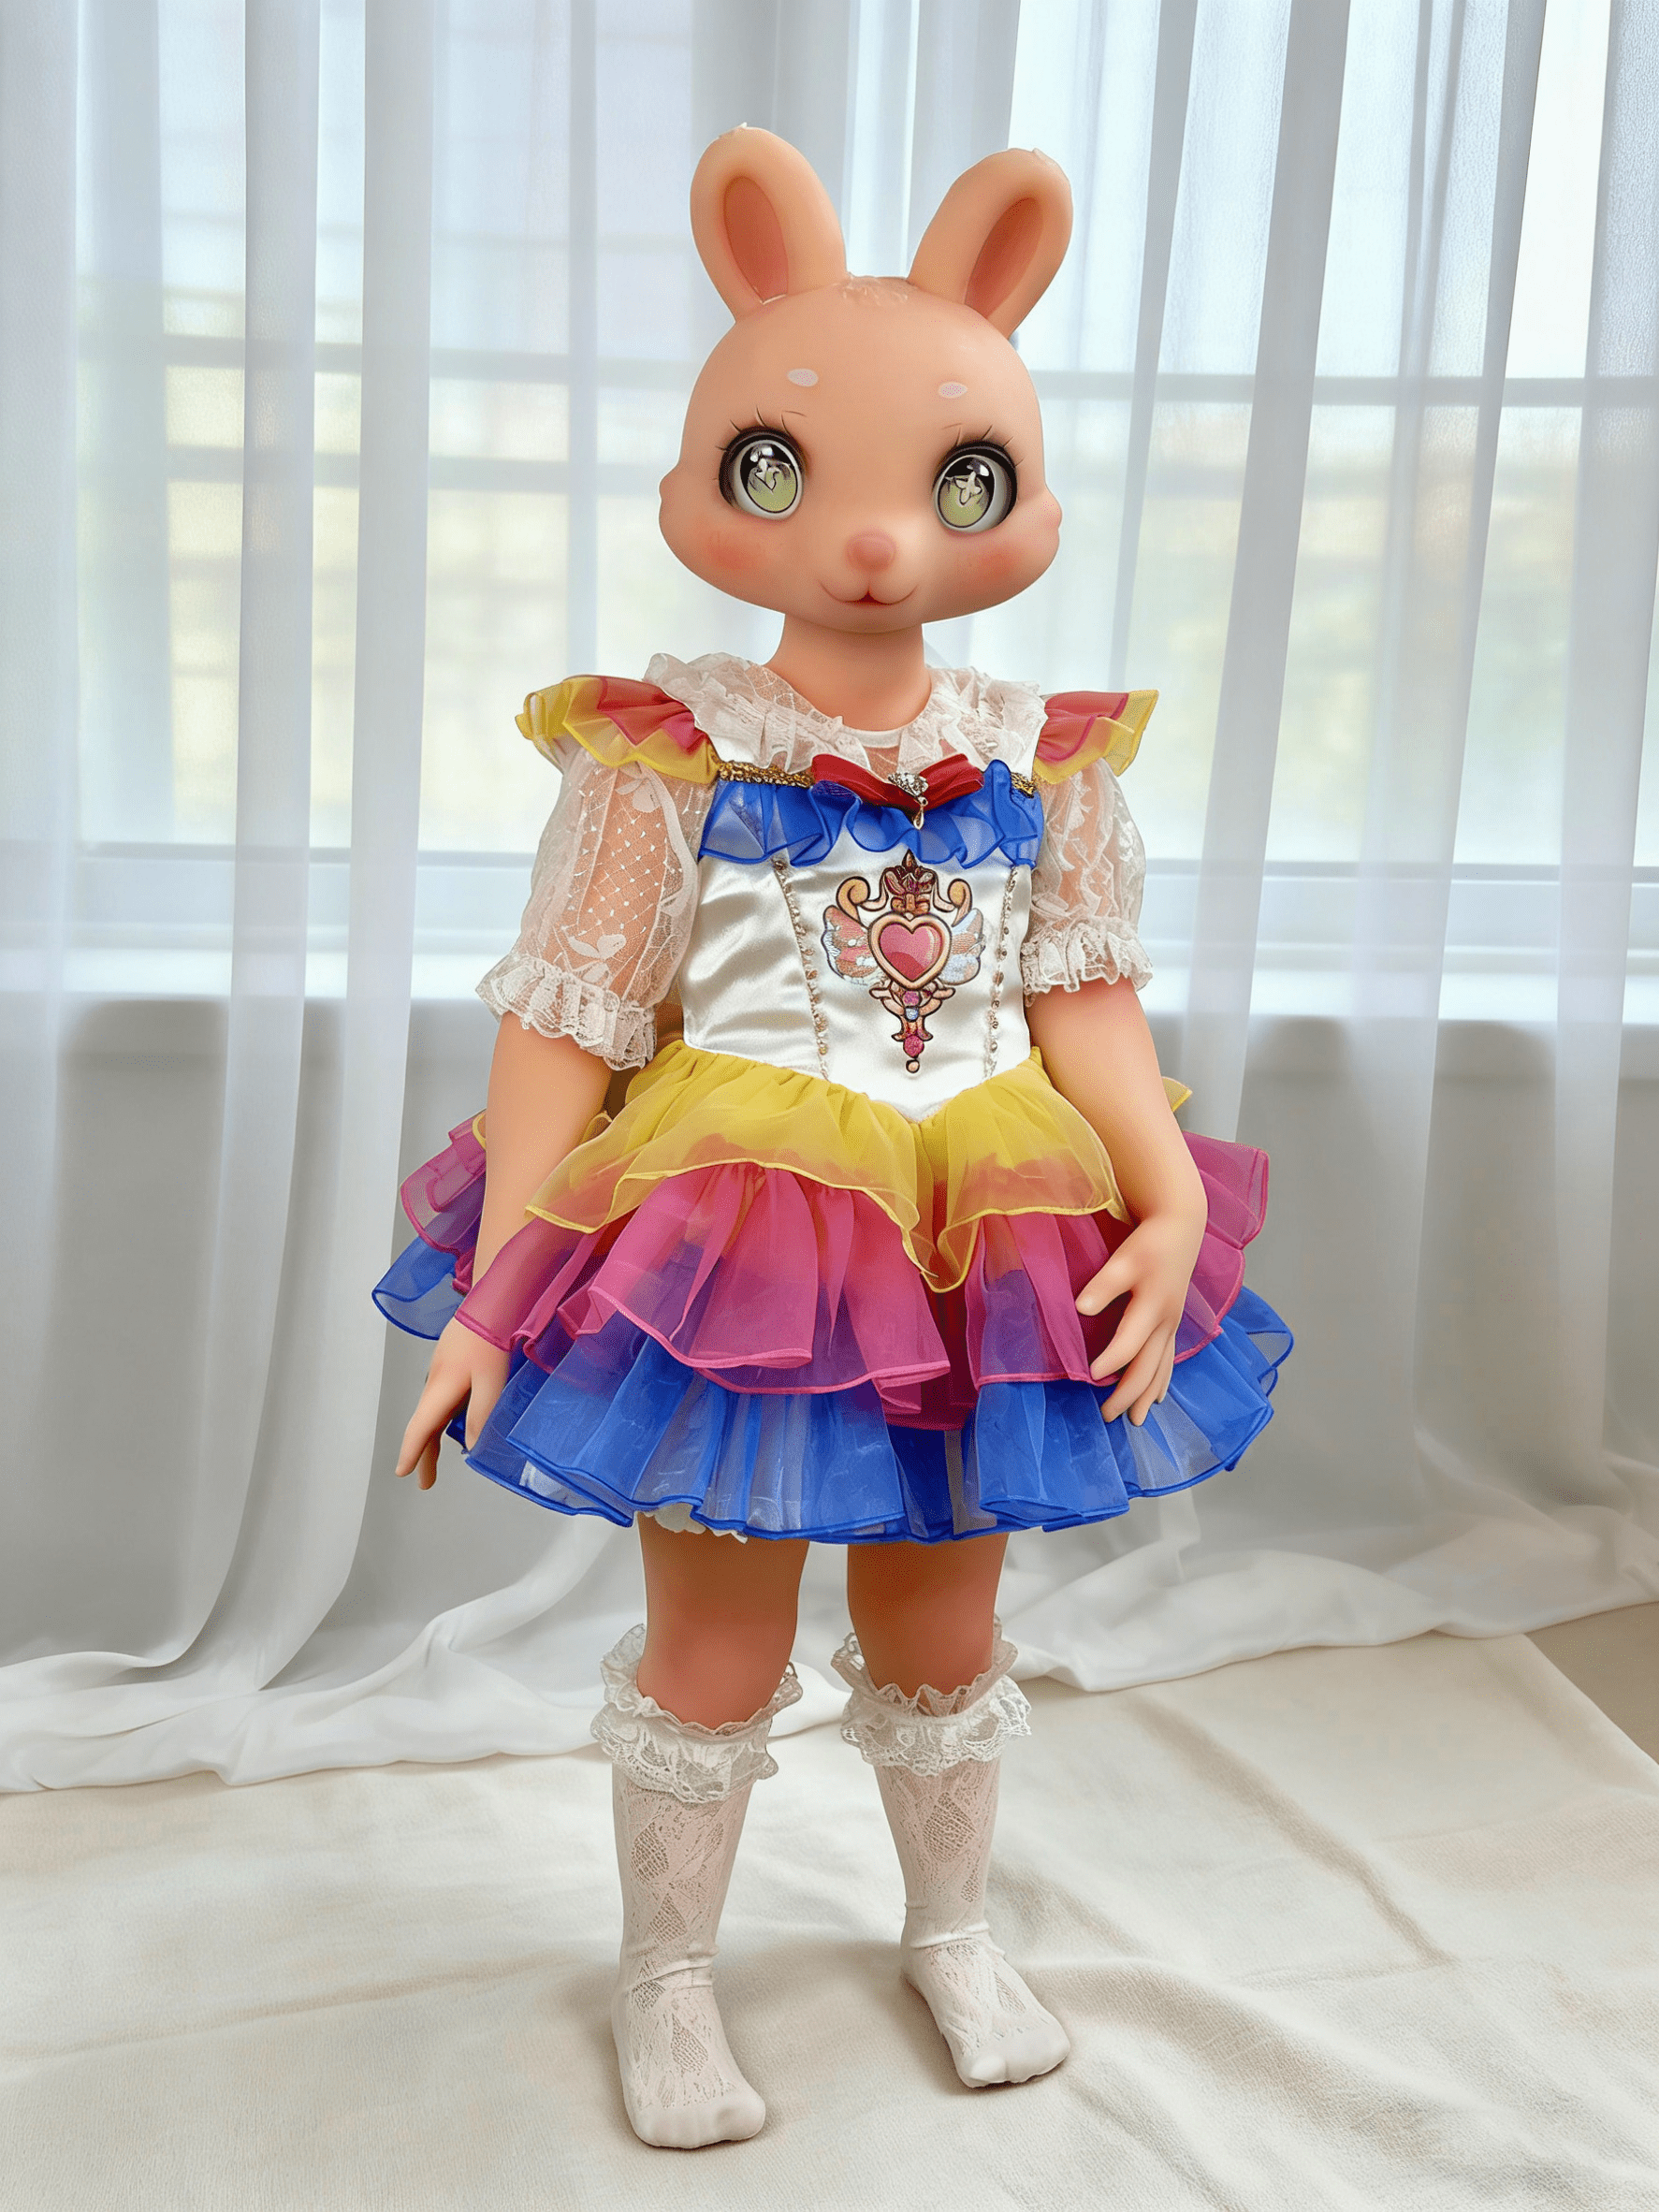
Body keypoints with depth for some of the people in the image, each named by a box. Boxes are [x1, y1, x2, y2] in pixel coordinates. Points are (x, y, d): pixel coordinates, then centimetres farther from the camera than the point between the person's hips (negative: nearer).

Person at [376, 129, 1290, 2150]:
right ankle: (665, 1974, 34)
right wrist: (495, 1292, -12)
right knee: (715, 1651, 11)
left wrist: (1168, 1206, -14)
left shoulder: (1041, 765, 1)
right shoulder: (667, 758, -9)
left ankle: (951, 1929, 45)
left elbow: (1090, 1009, 1)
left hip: (989, 1256, 3)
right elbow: (559, 1030, -9)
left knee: (943, 1634, 20)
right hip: (727, 1248, -3)